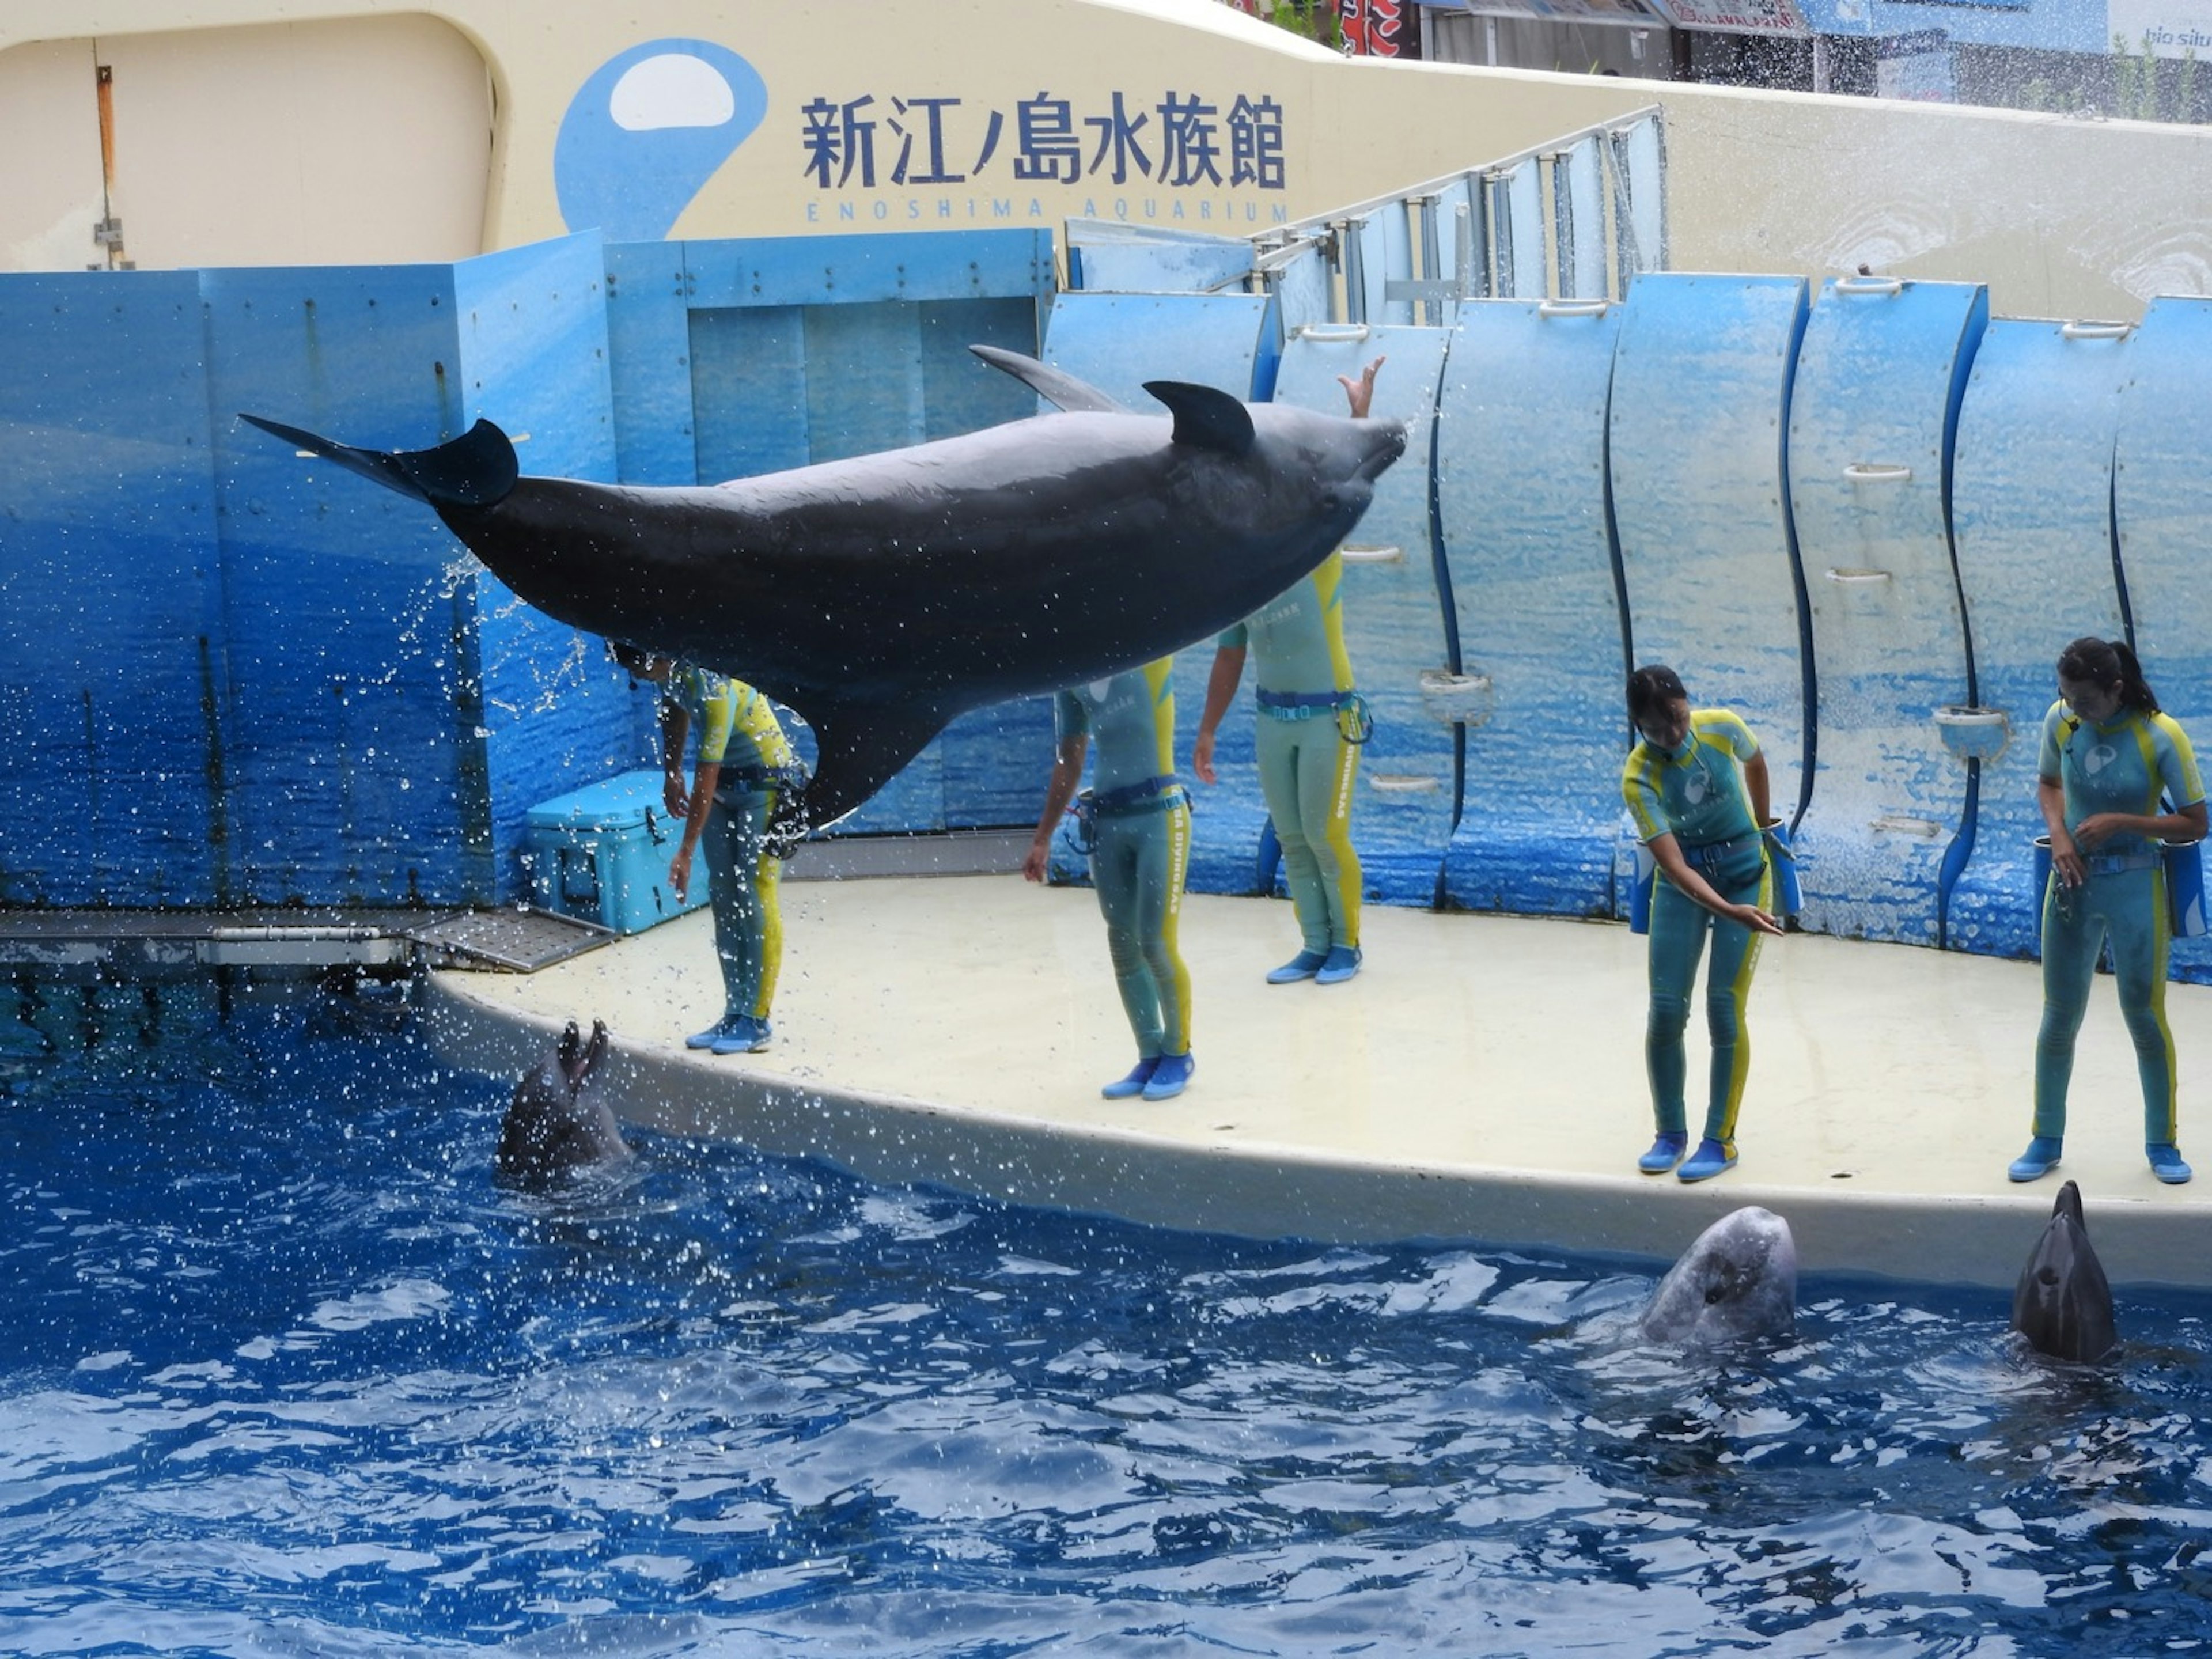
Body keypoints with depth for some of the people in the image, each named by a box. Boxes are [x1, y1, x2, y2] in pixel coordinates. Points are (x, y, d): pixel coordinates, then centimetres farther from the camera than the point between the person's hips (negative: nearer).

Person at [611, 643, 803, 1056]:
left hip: (764, 781, -9)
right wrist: (671, 773, 13)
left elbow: (706, 776, -31)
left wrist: (686, 853, -29)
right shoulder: (670, 670, -8)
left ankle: (757, 1021, -8)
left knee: (756, 897, -10)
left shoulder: (714, 685, -33)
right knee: (723, 898, 6)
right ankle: (735, 1014, 11)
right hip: (724, 784, 9)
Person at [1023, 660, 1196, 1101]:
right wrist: (1043, 838, 14)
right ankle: (1150, 1057, 16)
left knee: (1156, 944, -5)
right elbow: (1069, 762, 14)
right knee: (1123, 948, 6)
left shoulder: (1149, 656, -5)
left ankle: (1178, 1052, 12)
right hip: (1107, 820, 5)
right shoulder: (1073, 680, 8)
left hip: (1159, 816, -5)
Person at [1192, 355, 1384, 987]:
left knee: (1326, 836, -4)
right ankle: (1315, 947, 15)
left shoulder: (1317, 558, -8)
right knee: (1292, 840, 7)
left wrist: (1360, 412, -27)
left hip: (1328, 717, -5)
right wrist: (1207, 732, 11)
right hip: (1274, 721, 5)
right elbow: (1229, 662, 12)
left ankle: (1346, 945, 9)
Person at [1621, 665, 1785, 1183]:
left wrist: (1762, 827, 21)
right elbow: (1672, 865, -26)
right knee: (1666, 1010, -4)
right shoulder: (1639, 777, -22)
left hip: (1743, 869, 0)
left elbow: (1755, 762, 9)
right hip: (1683, 879, 0)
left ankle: (1720, 1140, 2)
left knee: (1725, 1008, -7)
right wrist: (1729, 911, -39)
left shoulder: (1723, 727, -17)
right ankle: (1670, 1134, 14)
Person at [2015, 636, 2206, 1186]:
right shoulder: (2061, 721, -6)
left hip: (2135, 887, -3)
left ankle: (2161, 1144, 20)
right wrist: (2058, 833, -7)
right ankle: (2047, 1140, 22)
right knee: (2060, 1016, 10)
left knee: (2145, 1016, 6)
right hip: (2072, 881, 3)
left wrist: (2120, 822, -22)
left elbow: (2196, 824, -11)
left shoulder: (2160, 736, -16)